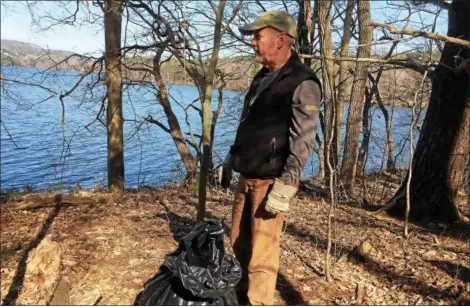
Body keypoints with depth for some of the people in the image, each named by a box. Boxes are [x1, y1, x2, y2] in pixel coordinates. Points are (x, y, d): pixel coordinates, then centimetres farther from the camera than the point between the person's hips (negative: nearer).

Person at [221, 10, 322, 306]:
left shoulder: (302, 83, -14)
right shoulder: (262, 77, 13)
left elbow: (303, 142, -19)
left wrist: (284, 187, -23)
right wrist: (231, 159, 20)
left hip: (272, 182, -8)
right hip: (247, 178, 8)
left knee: (261, 255, -3)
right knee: (240, 245, 17)